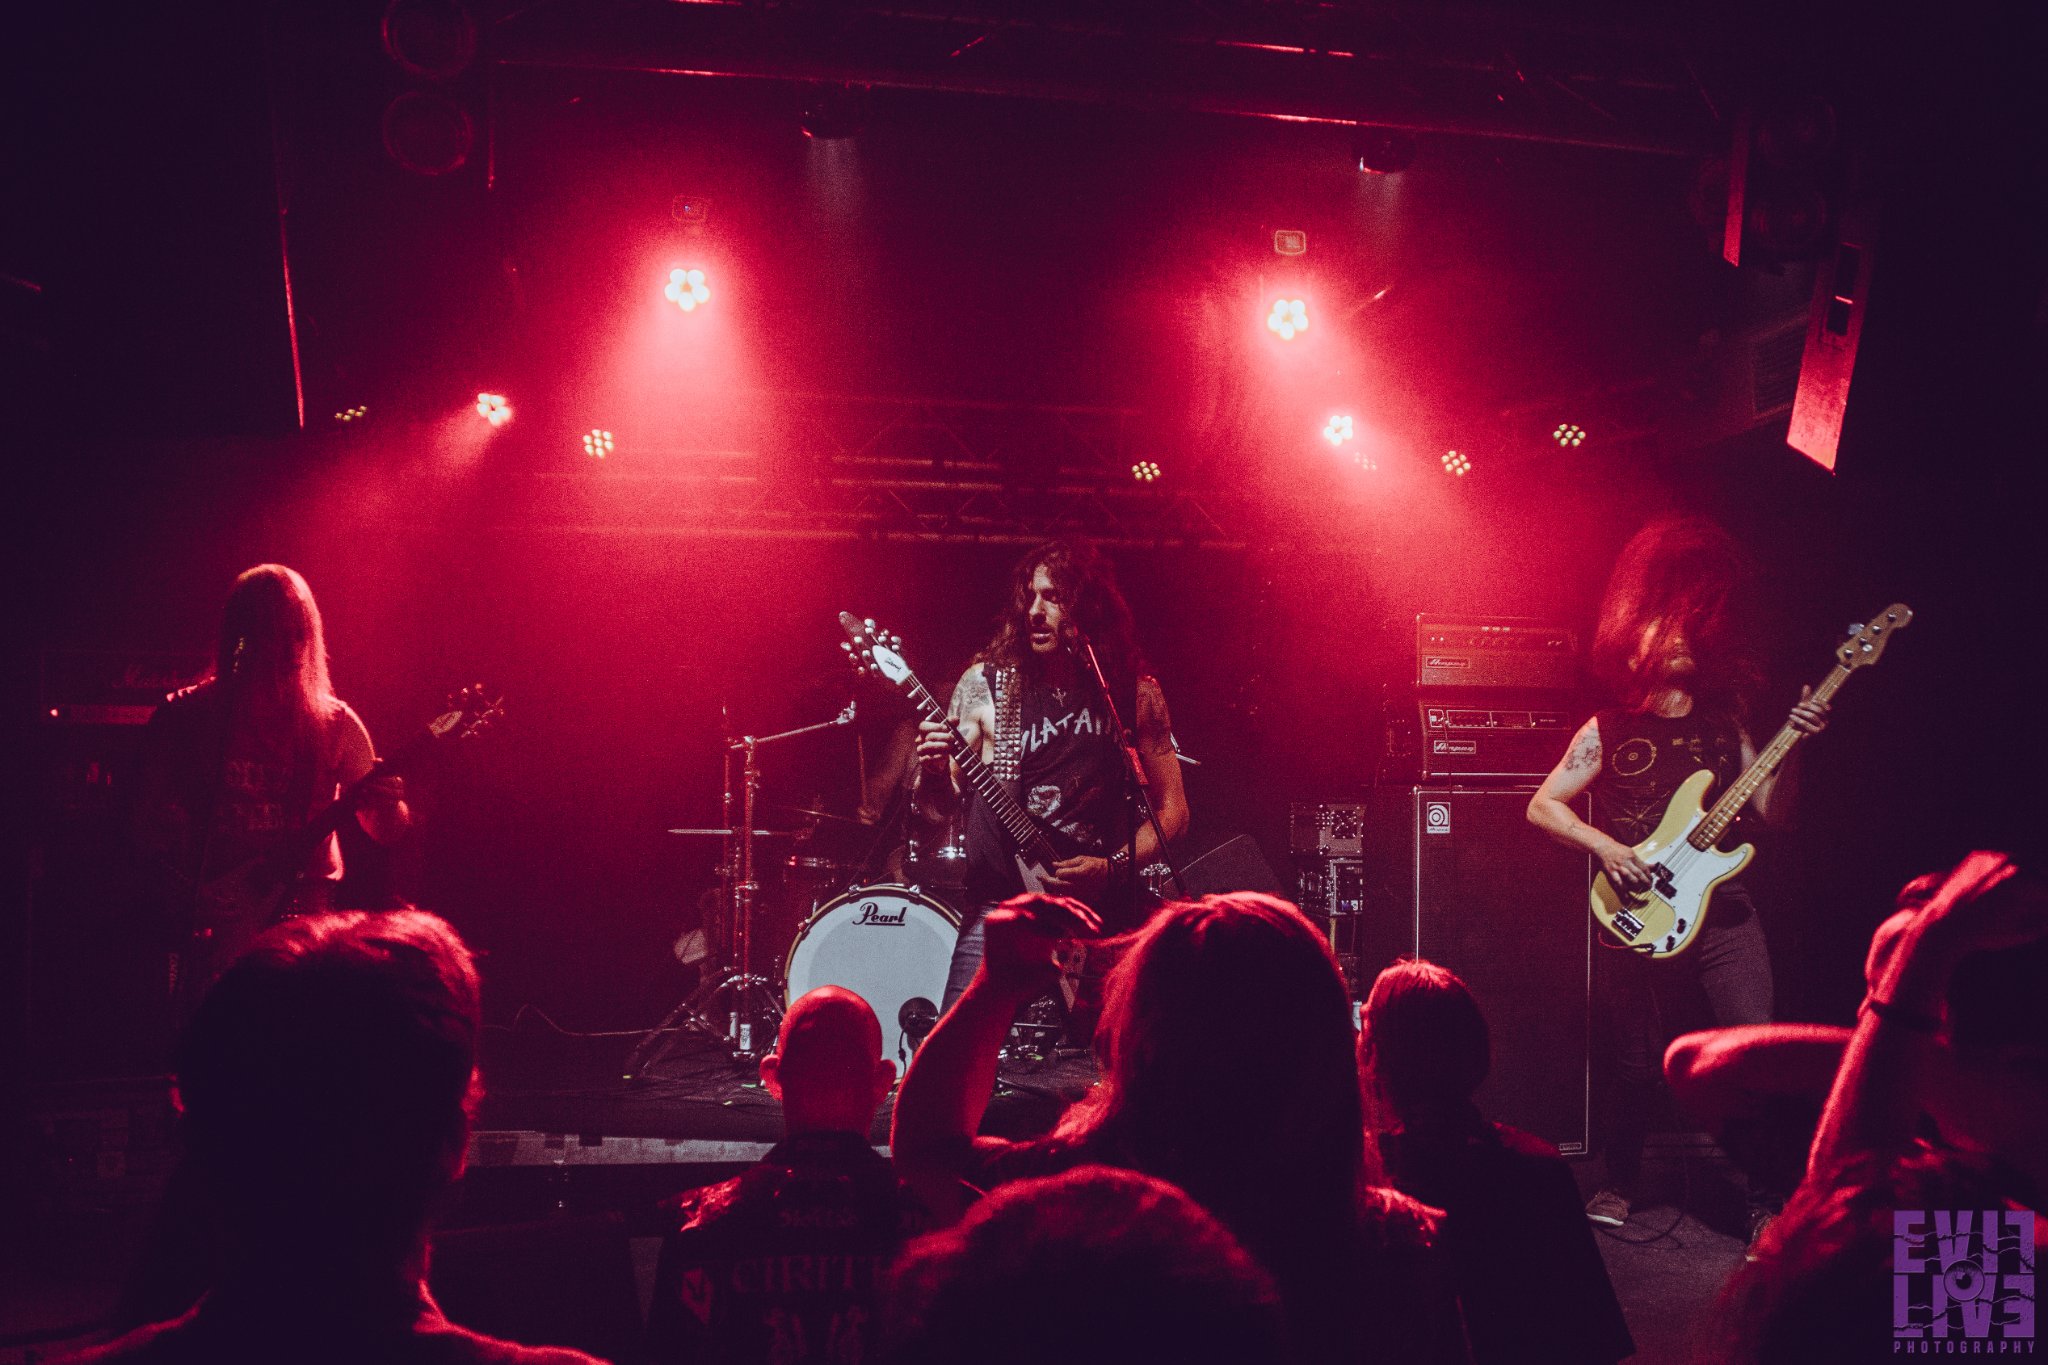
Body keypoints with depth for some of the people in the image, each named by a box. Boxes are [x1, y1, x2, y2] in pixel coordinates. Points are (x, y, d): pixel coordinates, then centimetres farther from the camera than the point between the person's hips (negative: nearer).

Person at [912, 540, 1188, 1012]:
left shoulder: (1134, 693, 4)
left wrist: (1112, 869, -7)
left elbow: (1172, 810, 8)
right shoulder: (985, 683, 3)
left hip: (1100, 908, 1)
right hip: (999, 904, 0)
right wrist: (934, 773, -17)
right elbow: (937, 809, 5)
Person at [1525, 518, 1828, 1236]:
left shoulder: (1724, 725, 12)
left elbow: (1771, 809, 10)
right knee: (1638, 1064, 6)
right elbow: (1542, 806, 2)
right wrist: (1607, 848, -11)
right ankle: (1621, 1183, 26)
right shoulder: (1607, 732, 3)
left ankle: (1767, 1198, 3)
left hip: (1724, 911, 2)